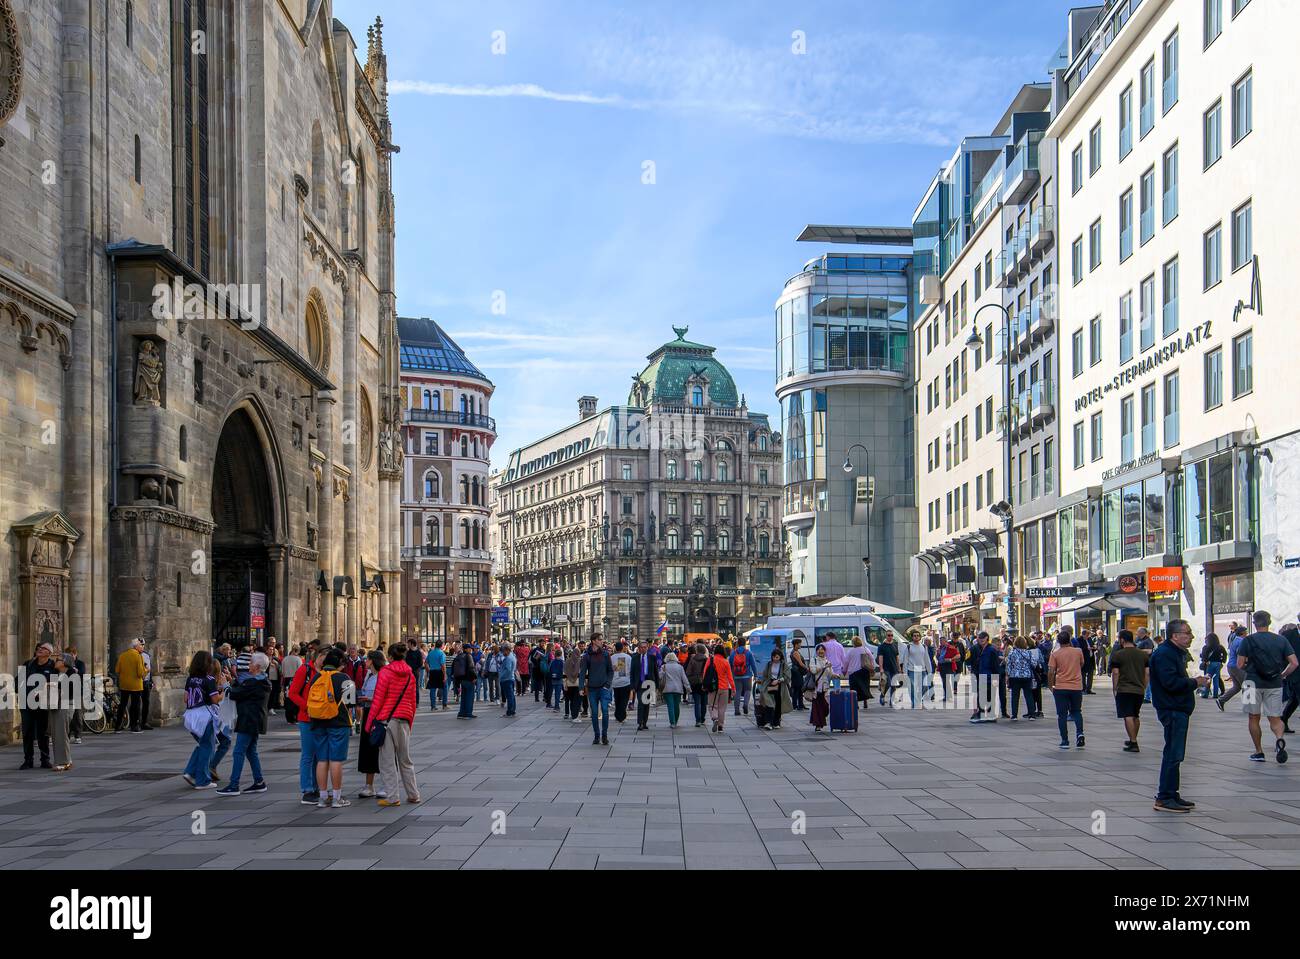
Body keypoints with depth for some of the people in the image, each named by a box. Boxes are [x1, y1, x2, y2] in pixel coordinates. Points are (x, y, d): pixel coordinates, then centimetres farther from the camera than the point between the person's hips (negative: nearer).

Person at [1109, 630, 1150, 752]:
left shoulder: (1117, 655, -7)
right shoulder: (1144, 654, 7)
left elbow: (1115, 673, -7)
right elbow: (1147, 673, 8)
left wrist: (1114, 689, 2)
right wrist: (1144, 688, 16)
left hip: (1124, 690, -5)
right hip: (1139, 690, 5)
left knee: (1128, 716, -6)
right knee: (1136, 716, 18)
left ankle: (1133, 743, -13)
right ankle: (1133, 741, 30)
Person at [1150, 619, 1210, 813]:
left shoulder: (1176, 652, 19)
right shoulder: (1164, 654, -16)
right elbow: (1171, 682, -26)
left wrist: (1195, 681, 9)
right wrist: (1195, 683, -15)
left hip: (1179, 710, 11)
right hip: (1172, 710, -11)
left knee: (1175, 754, 15)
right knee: (1173, 754, -10)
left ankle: (1171, 795, 22)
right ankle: (1164, 799, -7)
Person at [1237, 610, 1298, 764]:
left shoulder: (1248, 640, -5)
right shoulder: (1281, 640, 2)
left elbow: (1240, 665, -7)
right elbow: (1294, 664, -2)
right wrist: (1282, 675, 13)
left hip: (1254, 683, -2)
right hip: (1275, 685, 2)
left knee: (1253, 718, 13)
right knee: (1275, 718, 9)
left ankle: (1259, 752, 15)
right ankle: (1279, 738, -22)